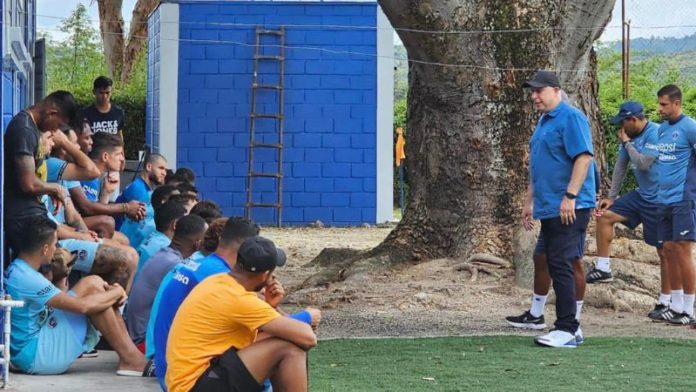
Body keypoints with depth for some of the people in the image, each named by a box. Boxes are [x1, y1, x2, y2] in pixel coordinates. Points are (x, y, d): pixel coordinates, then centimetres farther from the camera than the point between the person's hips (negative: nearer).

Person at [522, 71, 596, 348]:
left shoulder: (571, 118, -10)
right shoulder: (543, 122, 20)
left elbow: (583, 158, -19)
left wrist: (570, 196, -23)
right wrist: (529, 202, 24)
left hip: (569, 209, -10)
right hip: (548, 208, 10)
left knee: (561, 266, -13)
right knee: (555, 266, 10)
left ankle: (566, 330, -12)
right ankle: (569, 327, 14)